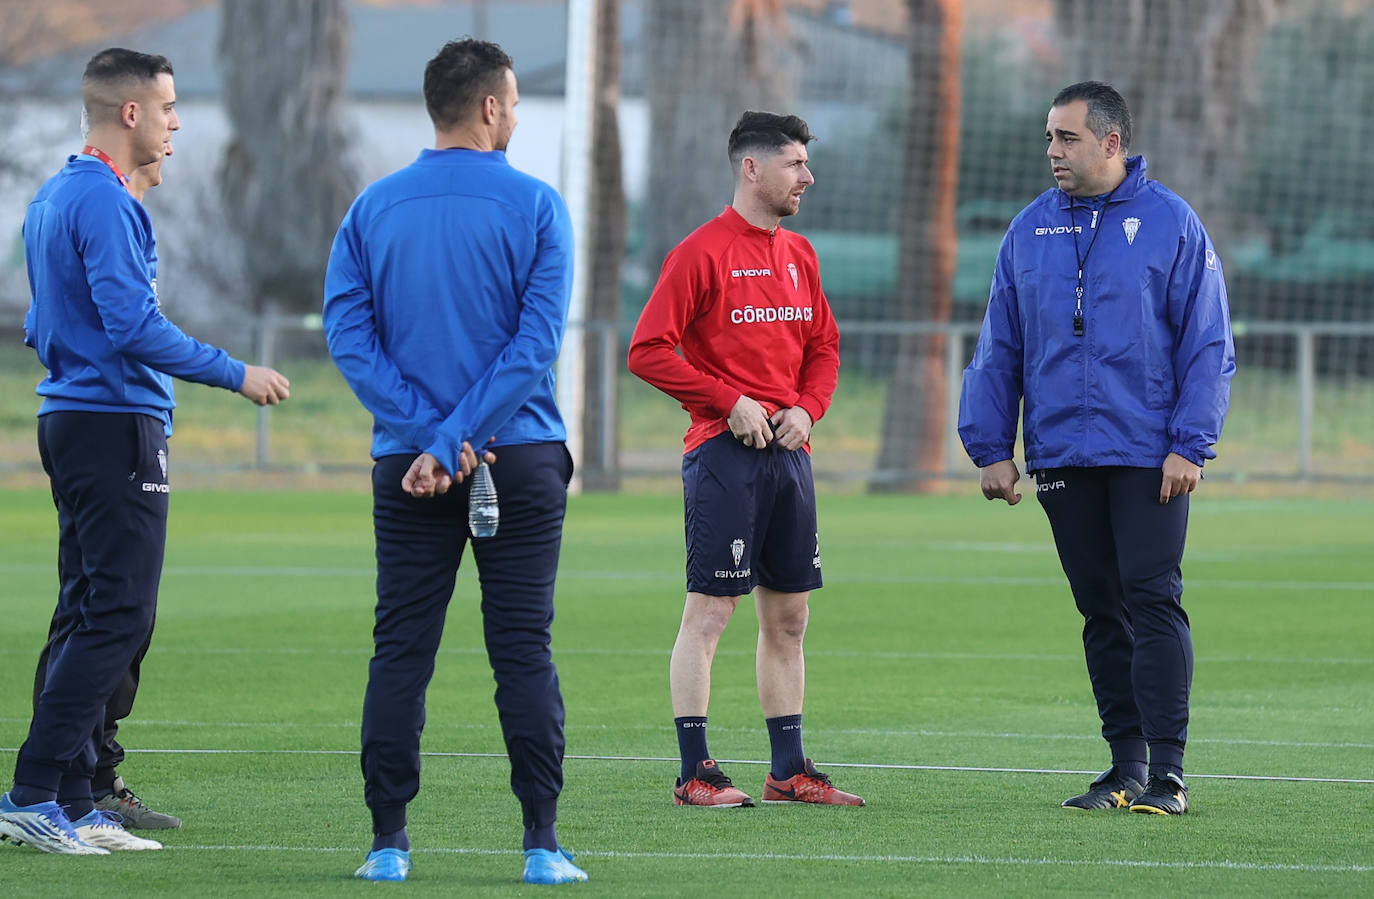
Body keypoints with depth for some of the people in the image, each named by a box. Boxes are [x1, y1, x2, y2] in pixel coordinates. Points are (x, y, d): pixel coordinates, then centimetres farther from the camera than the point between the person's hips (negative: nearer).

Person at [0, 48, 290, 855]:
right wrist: (234, 374, -16)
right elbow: (134, 326, -22)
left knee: (91, 617, 10)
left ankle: (73, 804, 10)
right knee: (118, 615, -10)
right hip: (118, 427, -10)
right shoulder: (105, 203, -15)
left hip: (71, 419, 10)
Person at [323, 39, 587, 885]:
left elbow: (348, 332, -4)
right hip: (520, 461, -2)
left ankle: (389, 843, 2)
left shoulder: (373, 209, 4)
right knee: (524, 649, 1)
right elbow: (537, 343, -12)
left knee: (401, 651, 5)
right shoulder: (535, 206, -4)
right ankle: (542, 842, -2)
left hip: (406, 470, 2)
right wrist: (458, 440, -12)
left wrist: (429, 439, -9)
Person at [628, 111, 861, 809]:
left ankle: (789, 771, 15)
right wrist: (731, 403, -14)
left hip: (789, 455, 8)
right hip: (723, 455, -8)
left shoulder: (798, 255, 15)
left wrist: (807, 407, 2)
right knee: (708, 613, -7)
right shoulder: (702, 252, -8)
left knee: (788, 618, 10)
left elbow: (824, 346, 22)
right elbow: (649, 350, -12)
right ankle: (695, 773, -5)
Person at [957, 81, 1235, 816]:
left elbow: (1208, 344, -4)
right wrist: (990, 447, 4)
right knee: (1101, 613, 7)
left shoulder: (1171, 224, -2)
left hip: (1149, 457, -4)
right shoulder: (1030, 232, 9)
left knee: (1153, 602, -9)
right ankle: (1126, 766, 13)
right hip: (1061, 454, 4)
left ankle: (1166, 770, -9)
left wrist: (1189, 445, -11)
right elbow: (998, 348, 11)